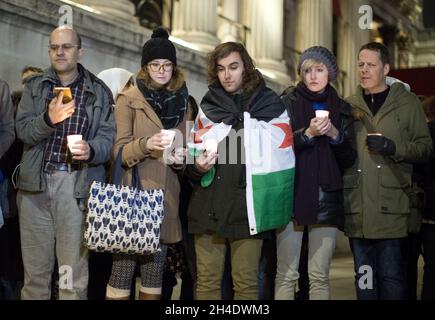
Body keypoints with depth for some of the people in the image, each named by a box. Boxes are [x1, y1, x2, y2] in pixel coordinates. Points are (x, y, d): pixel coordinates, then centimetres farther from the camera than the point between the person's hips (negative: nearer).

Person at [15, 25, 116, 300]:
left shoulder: (99, 91, 6)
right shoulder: (34, 87, 10)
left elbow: (108, 137, -2)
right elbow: (23, 131, -2)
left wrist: (90, 150, -24)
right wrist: (48, 119, -23)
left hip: (77, 184, -1)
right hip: (35, 183, 2)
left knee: (74, 271, 2)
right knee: (35, 267, 9)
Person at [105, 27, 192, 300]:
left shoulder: (182, 101, 14)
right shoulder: (129, 98, 1)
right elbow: (120, 151, -4)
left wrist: (180, 159, -5)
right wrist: (146, 144, -23)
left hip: (166, 196, 4)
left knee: (155, 274, 7)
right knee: (122, 271, -6)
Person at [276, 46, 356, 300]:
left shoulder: (341, 108, 13)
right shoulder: (287, 103, 5)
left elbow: (349, 159, 9)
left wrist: (335, 134, -8)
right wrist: (308, 133, -17)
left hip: (327, 199, 2)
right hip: (292, 195, -2)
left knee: (320, 276, 4)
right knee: (287, 274, -3)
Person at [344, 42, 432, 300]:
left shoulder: (407, 102, 6)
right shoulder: (349, 105, 14)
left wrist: (393, 147, -12)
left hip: (392, 209, -3)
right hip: (357, 210, 3)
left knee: (392, 276, -1)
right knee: (364, 278, 11)